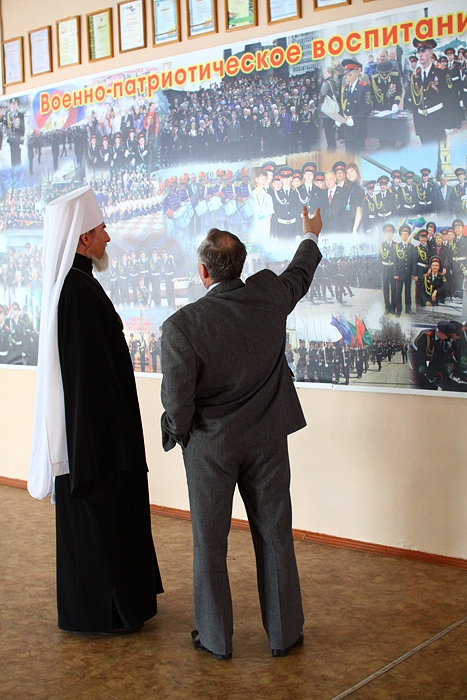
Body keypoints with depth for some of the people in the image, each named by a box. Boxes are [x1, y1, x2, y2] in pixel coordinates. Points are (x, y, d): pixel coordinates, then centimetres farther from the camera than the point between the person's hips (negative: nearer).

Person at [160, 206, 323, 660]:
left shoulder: (180, 326, -21)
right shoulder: (268, 294, -10)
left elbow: (178, 404, -17)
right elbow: (300, 274, 14)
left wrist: (177, 434, 6)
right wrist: (311, 236, 35)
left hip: (210, 446, -3)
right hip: (267, 441, 3)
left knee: (209, 542, 11)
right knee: (274, 536, 13)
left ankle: (215, 638, 23)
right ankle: (284, 633, 25)